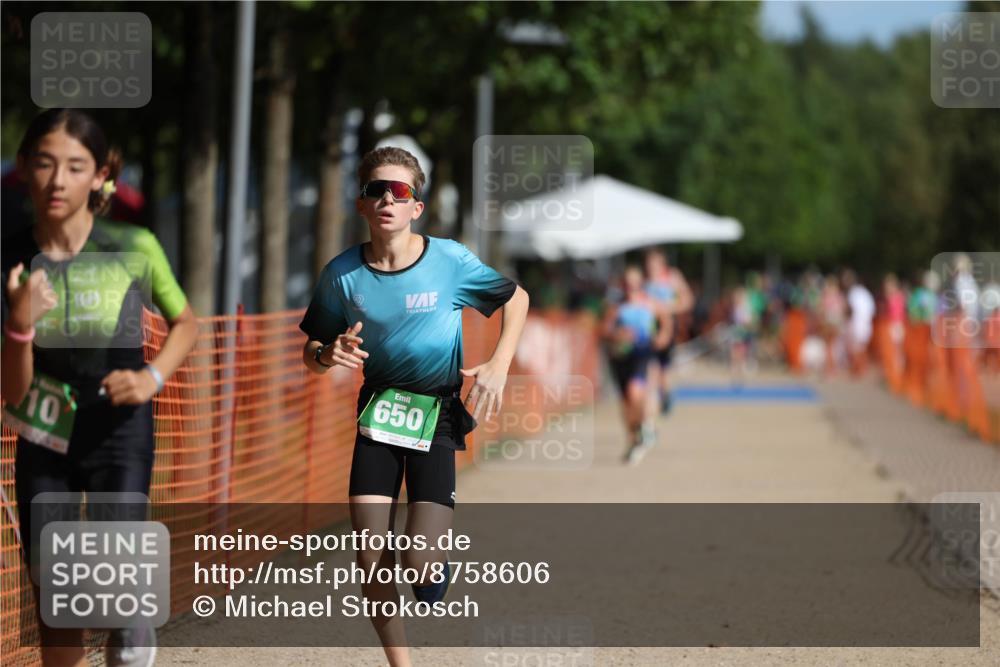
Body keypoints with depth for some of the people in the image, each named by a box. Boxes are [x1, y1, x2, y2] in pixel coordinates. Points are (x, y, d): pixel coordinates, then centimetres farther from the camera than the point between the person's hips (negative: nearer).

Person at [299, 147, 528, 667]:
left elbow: (516, 299, 4)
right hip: (377, 410, 2)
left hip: (437, 415, -2)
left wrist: (498, 367, -9)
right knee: (372, 560, -8)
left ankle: (436, 566, 24)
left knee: (419, 563, -14)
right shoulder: (343, 274, -8)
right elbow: (310, 354, 3)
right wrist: (329, 355, -21)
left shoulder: (449, 260, -13)